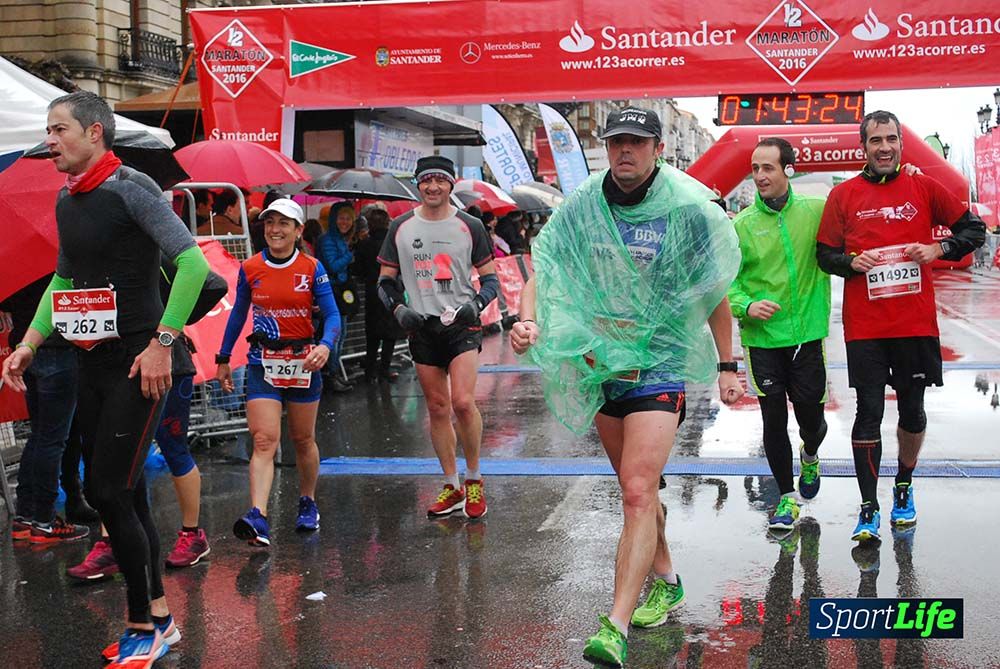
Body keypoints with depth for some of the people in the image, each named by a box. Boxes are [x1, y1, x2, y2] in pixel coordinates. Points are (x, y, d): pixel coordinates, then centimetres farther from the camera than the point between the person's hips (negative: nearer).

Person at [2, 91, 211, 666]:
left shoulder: (129, 188, -12)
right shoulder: (66, 200, 12)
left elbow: (192, 262, -20)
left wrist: (162, 343, -22)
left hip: (136, 362, -8)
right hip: (91, 361, 8)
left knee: (109, 491, -9)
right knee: (124, 493, 10)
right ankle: (159, 620, 21)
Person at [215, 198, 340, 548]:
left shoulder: (312, 269, -3)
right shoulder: (250, 269, 1)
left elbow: (332, 315, -7)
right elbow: (237, 314, 12)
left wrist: (325, 345, -27)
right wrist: (223, 359, 14)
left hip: (303, 362, 0)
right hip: (263, 363, 0)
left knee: (303, 440, 13)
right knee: (263, 440, -13)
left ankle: (308, 504, 33)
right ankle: (257, 518, -24)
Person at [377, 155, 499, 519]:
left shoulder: (469, 225, 3)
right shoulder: (401, 227, 8)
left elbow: (490, 277, 8)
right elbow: (385, 280, 13)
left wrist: (476, 303, -11)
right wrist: (399, 309, -5)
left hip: (462, 325, -3)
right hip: (422, 327, 3)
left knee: (463, 402, -17)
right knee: (437, 408, 6)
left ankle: (474, 479, 2)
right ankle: (452, 486, 18)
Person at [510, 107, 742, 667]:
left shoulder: (688, 209, -7)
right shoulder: (582, 208, 1)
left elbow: (716, 294, 2)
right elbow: (542, 271, 1)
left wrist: (727, 366, 3)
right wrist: (528, 321, -19)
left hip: (660, 364, -4)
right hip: (601, 363, 5)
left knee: (638, 494, -15)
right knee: (638, 488, 19)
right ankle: (665, 580, 40)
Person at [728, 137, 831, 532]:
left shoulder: (817, 212, -1)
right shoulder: (742, 225, -1)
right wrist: (746, 306, -17)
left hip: (807, 336, 0)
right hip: (762, 340, 0)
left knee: (811, 416, 7)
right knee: (774, 421, 3)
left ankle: (810, 456, 44)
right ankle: (787, 497, 20)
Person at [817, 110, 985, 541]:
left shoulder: (924, 188, 5)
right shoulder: (843, 195, 4)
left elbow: (974, 229, 11)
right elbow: (825, 254, 7)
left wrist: (939, 249, -7)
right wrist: (852, 263, -13)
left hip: (916, 322, 1)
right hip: (864, 324, -1)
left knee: (912, 410, 10)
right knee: (868, 413, -3)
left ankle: (904, 489, 33)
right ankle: (868, 510, 3)